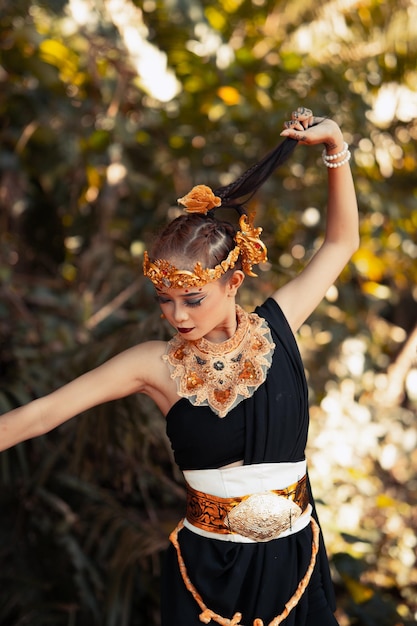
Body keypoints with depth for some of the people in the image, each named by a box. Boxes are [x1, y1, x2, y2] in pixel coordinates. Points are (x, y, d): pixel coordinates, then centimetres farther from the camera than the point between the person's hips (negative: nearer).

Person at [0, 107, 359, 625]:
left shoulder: (276, 328, -7)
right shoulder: (157, 364, -11)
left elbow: (340, 243, 5)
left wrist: (336, 148, -3)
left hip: (293, 559, 2)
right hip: (208, 567, -1)